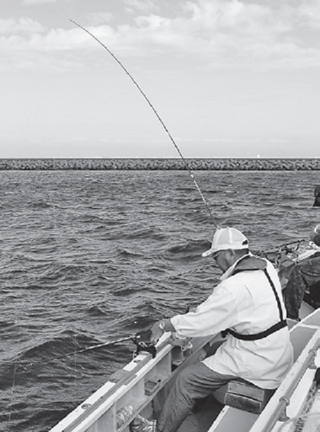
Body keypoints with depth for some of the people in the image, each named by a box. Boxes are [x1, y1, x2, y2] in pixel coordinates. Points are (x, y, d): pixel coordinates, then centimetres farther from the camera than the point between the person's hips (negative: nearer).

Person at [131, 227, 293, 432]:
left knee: (188, 380, -2)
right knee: (211, 350, 28)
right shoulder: (265, 266, 1)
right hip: (278, 352, 9)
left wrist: (162, 325, -7)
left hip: (259, 363, -9)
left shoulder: (235, 288, -26)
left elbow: (198, 322, -21)